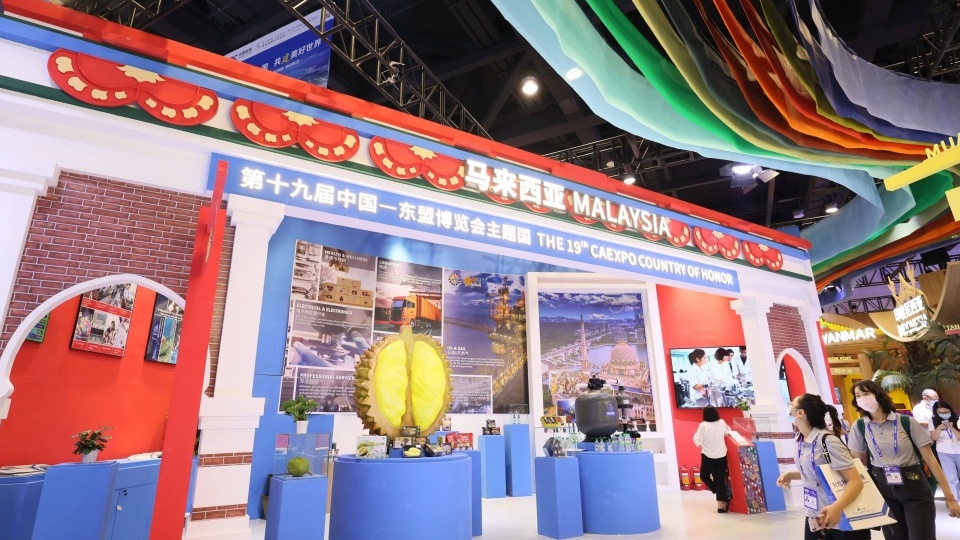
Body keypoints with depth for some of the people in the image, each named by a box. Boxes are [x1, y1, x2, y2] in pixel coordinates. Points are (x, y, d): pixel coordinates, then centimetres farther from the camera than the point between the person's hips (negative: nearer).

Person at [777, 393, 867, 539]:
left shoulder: (827, 441, -21)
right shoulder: (801, 441, 1)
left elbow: (856, 481, -25)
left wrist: (836, 508, -38)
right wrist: (790, 475, 1)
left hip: (843, 521, -7)